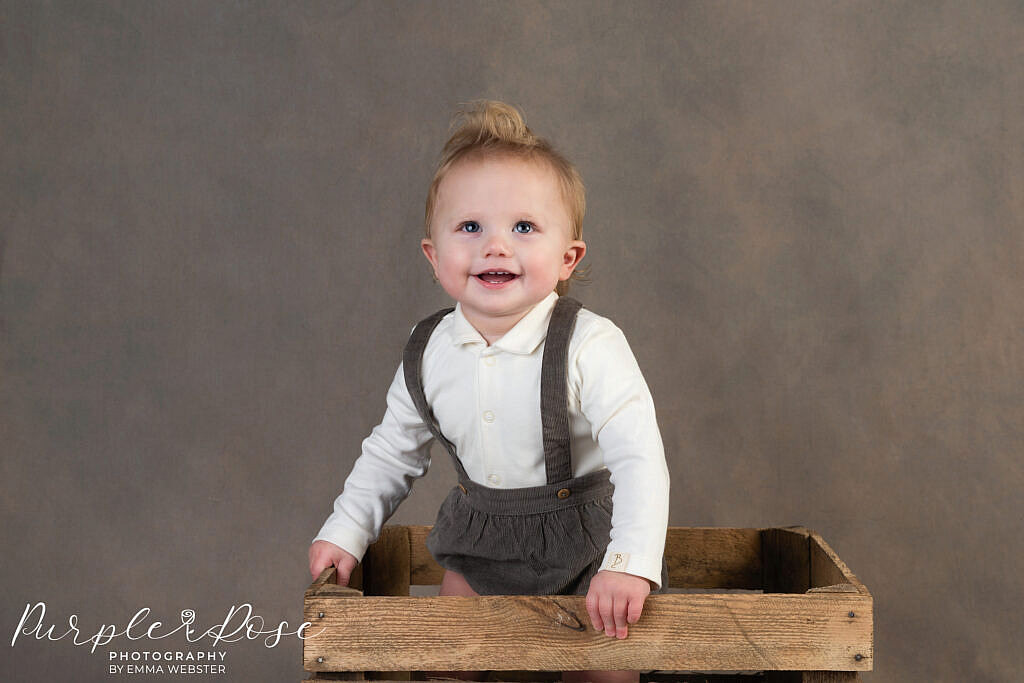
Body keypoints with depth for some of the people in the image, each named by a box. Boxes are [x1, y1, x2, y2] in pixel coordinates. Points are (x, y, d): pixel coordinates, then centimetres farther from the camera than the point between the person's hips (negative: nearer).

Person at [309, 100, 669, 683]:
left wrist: (630, 564, -36)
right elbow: (393, 454, 8)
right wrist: (346, 532, 3)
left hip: (585, 543, -4)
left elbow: (640, 458, -27)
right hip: (479, 544, 4)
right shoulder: (430, 354, -8)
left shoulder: (590, 346, -24)